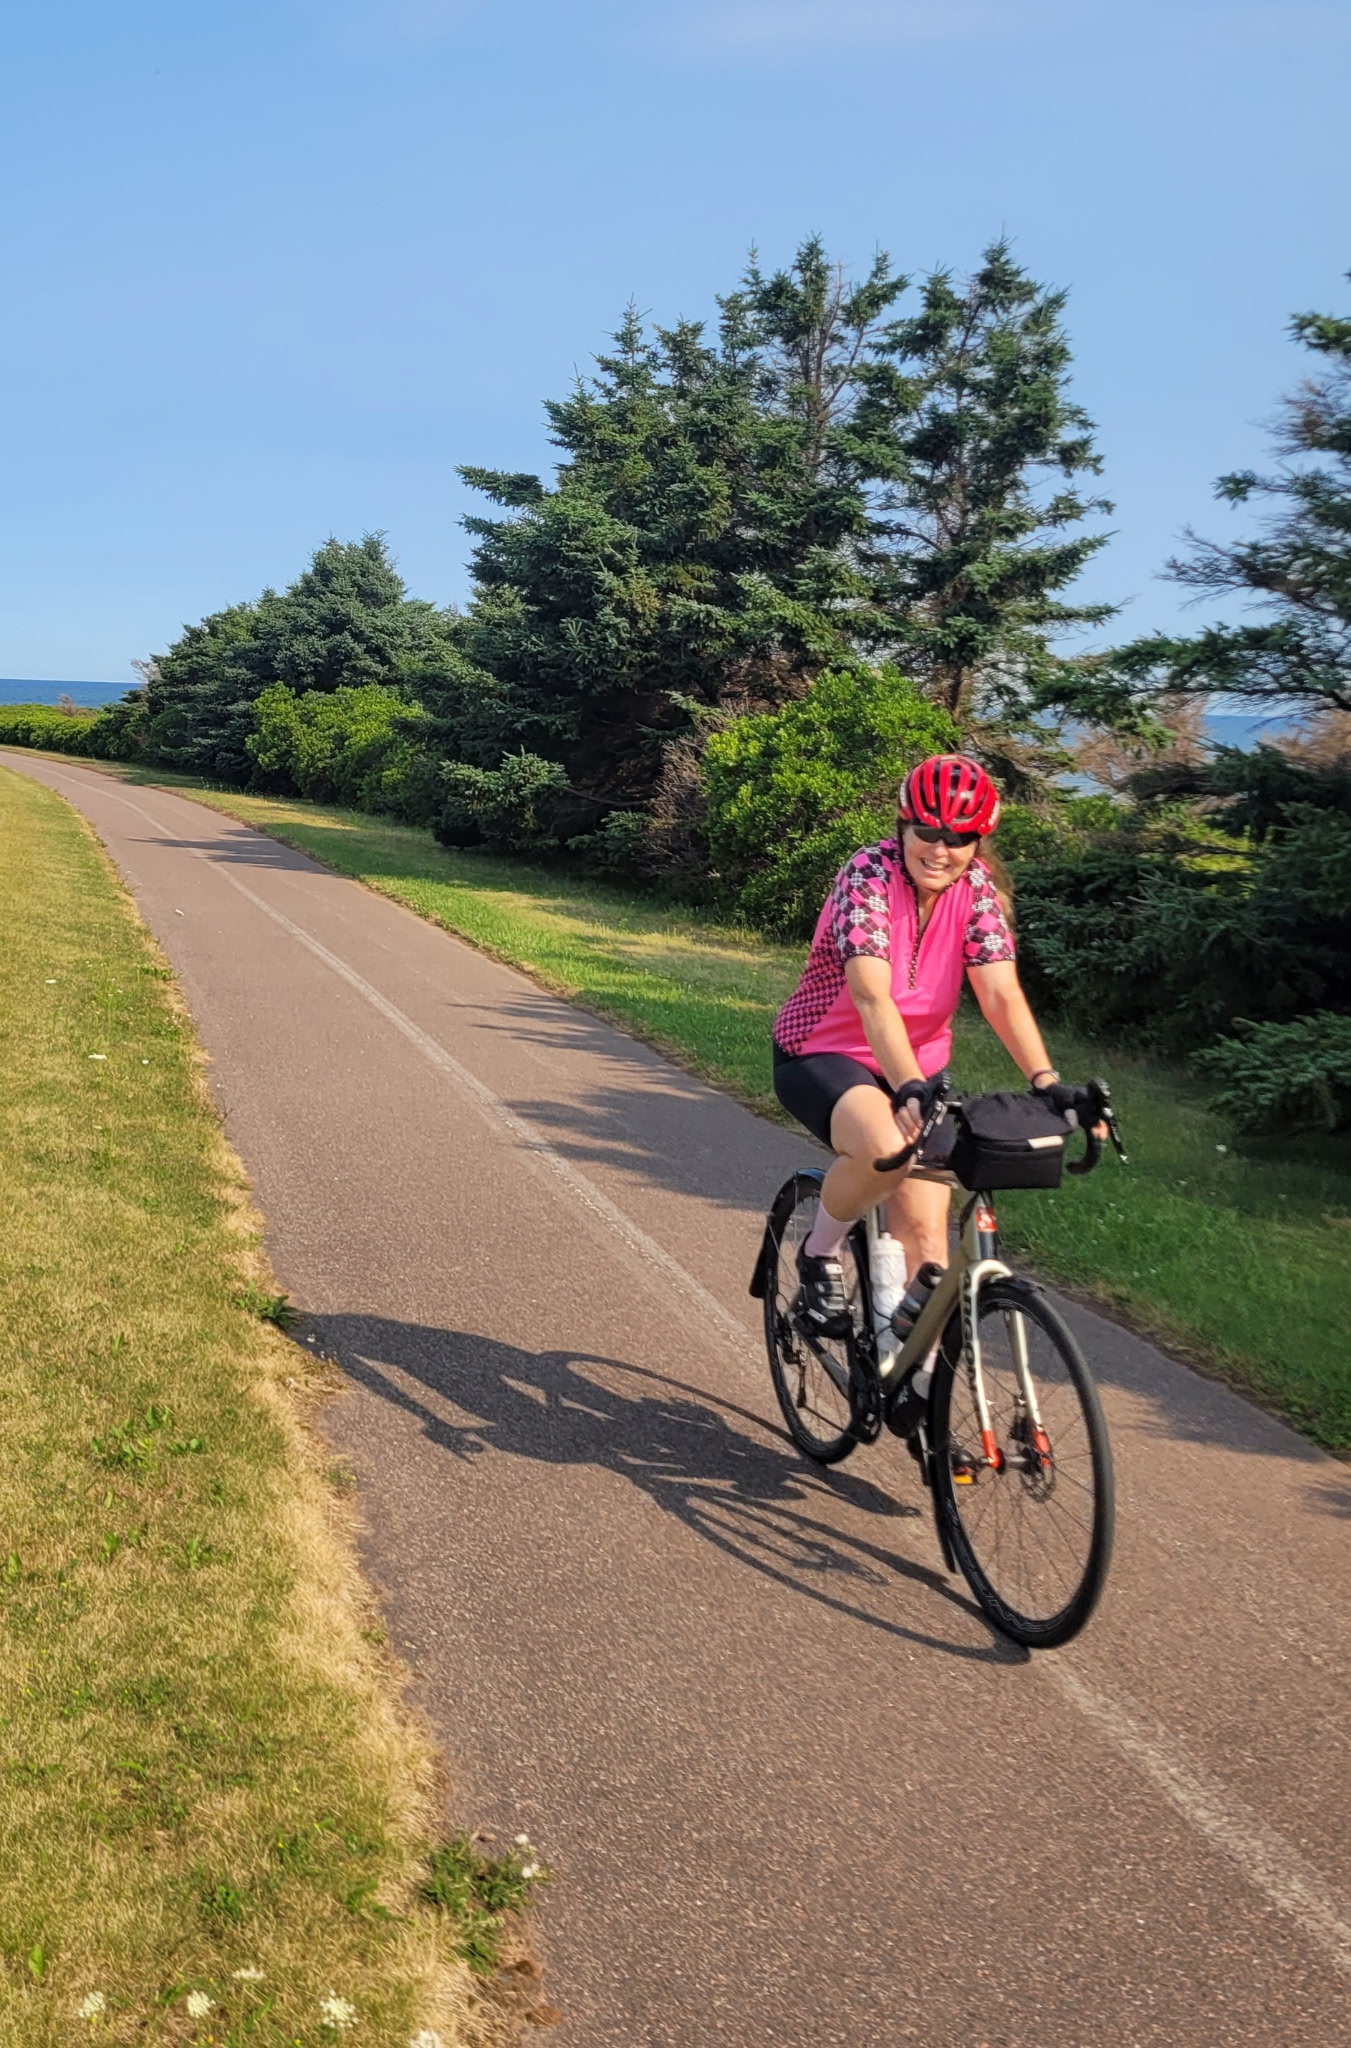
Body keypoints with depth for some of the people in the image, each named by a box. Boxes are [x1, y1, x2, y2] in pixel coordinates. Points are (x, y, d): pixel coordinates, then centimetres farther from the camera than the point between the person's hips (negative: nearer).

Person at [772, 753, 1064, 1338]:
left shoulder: (976, 888, -8)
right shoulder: (869, 874, -22)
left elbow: (1002, 995, -17)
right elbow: (872, 996, -34)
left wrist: (1046, 1083, -33)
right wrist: (909, 1091, -48)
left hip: (917, 1066, 5)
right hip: (823, 1054, -5)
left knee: (925, 1233, -5)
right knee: (887, 1150, -35)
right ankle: (819, 1253, -6)